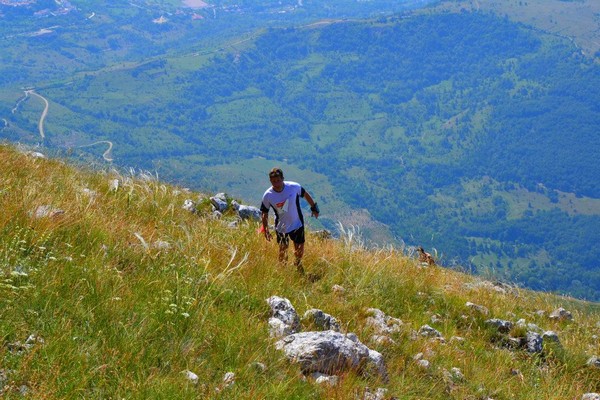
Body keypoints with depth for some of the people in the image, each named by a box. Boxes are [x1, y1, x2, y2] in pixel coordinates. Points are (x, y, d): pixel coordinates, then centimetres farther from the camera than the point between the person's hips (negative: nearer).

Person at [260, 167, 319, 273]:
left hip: (297, 224, 1)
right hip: (281, 228, -1)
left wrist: (314, 207, 8)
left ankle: (298, 264, 45)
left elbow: (306, 195, -2)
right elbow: (265, 213, -7)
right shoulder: (267, 196, -21)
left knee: (299, 248, 13)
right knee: (283, 250, 10)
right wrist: (265, 230, -10)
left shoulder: (294, 187, -22)